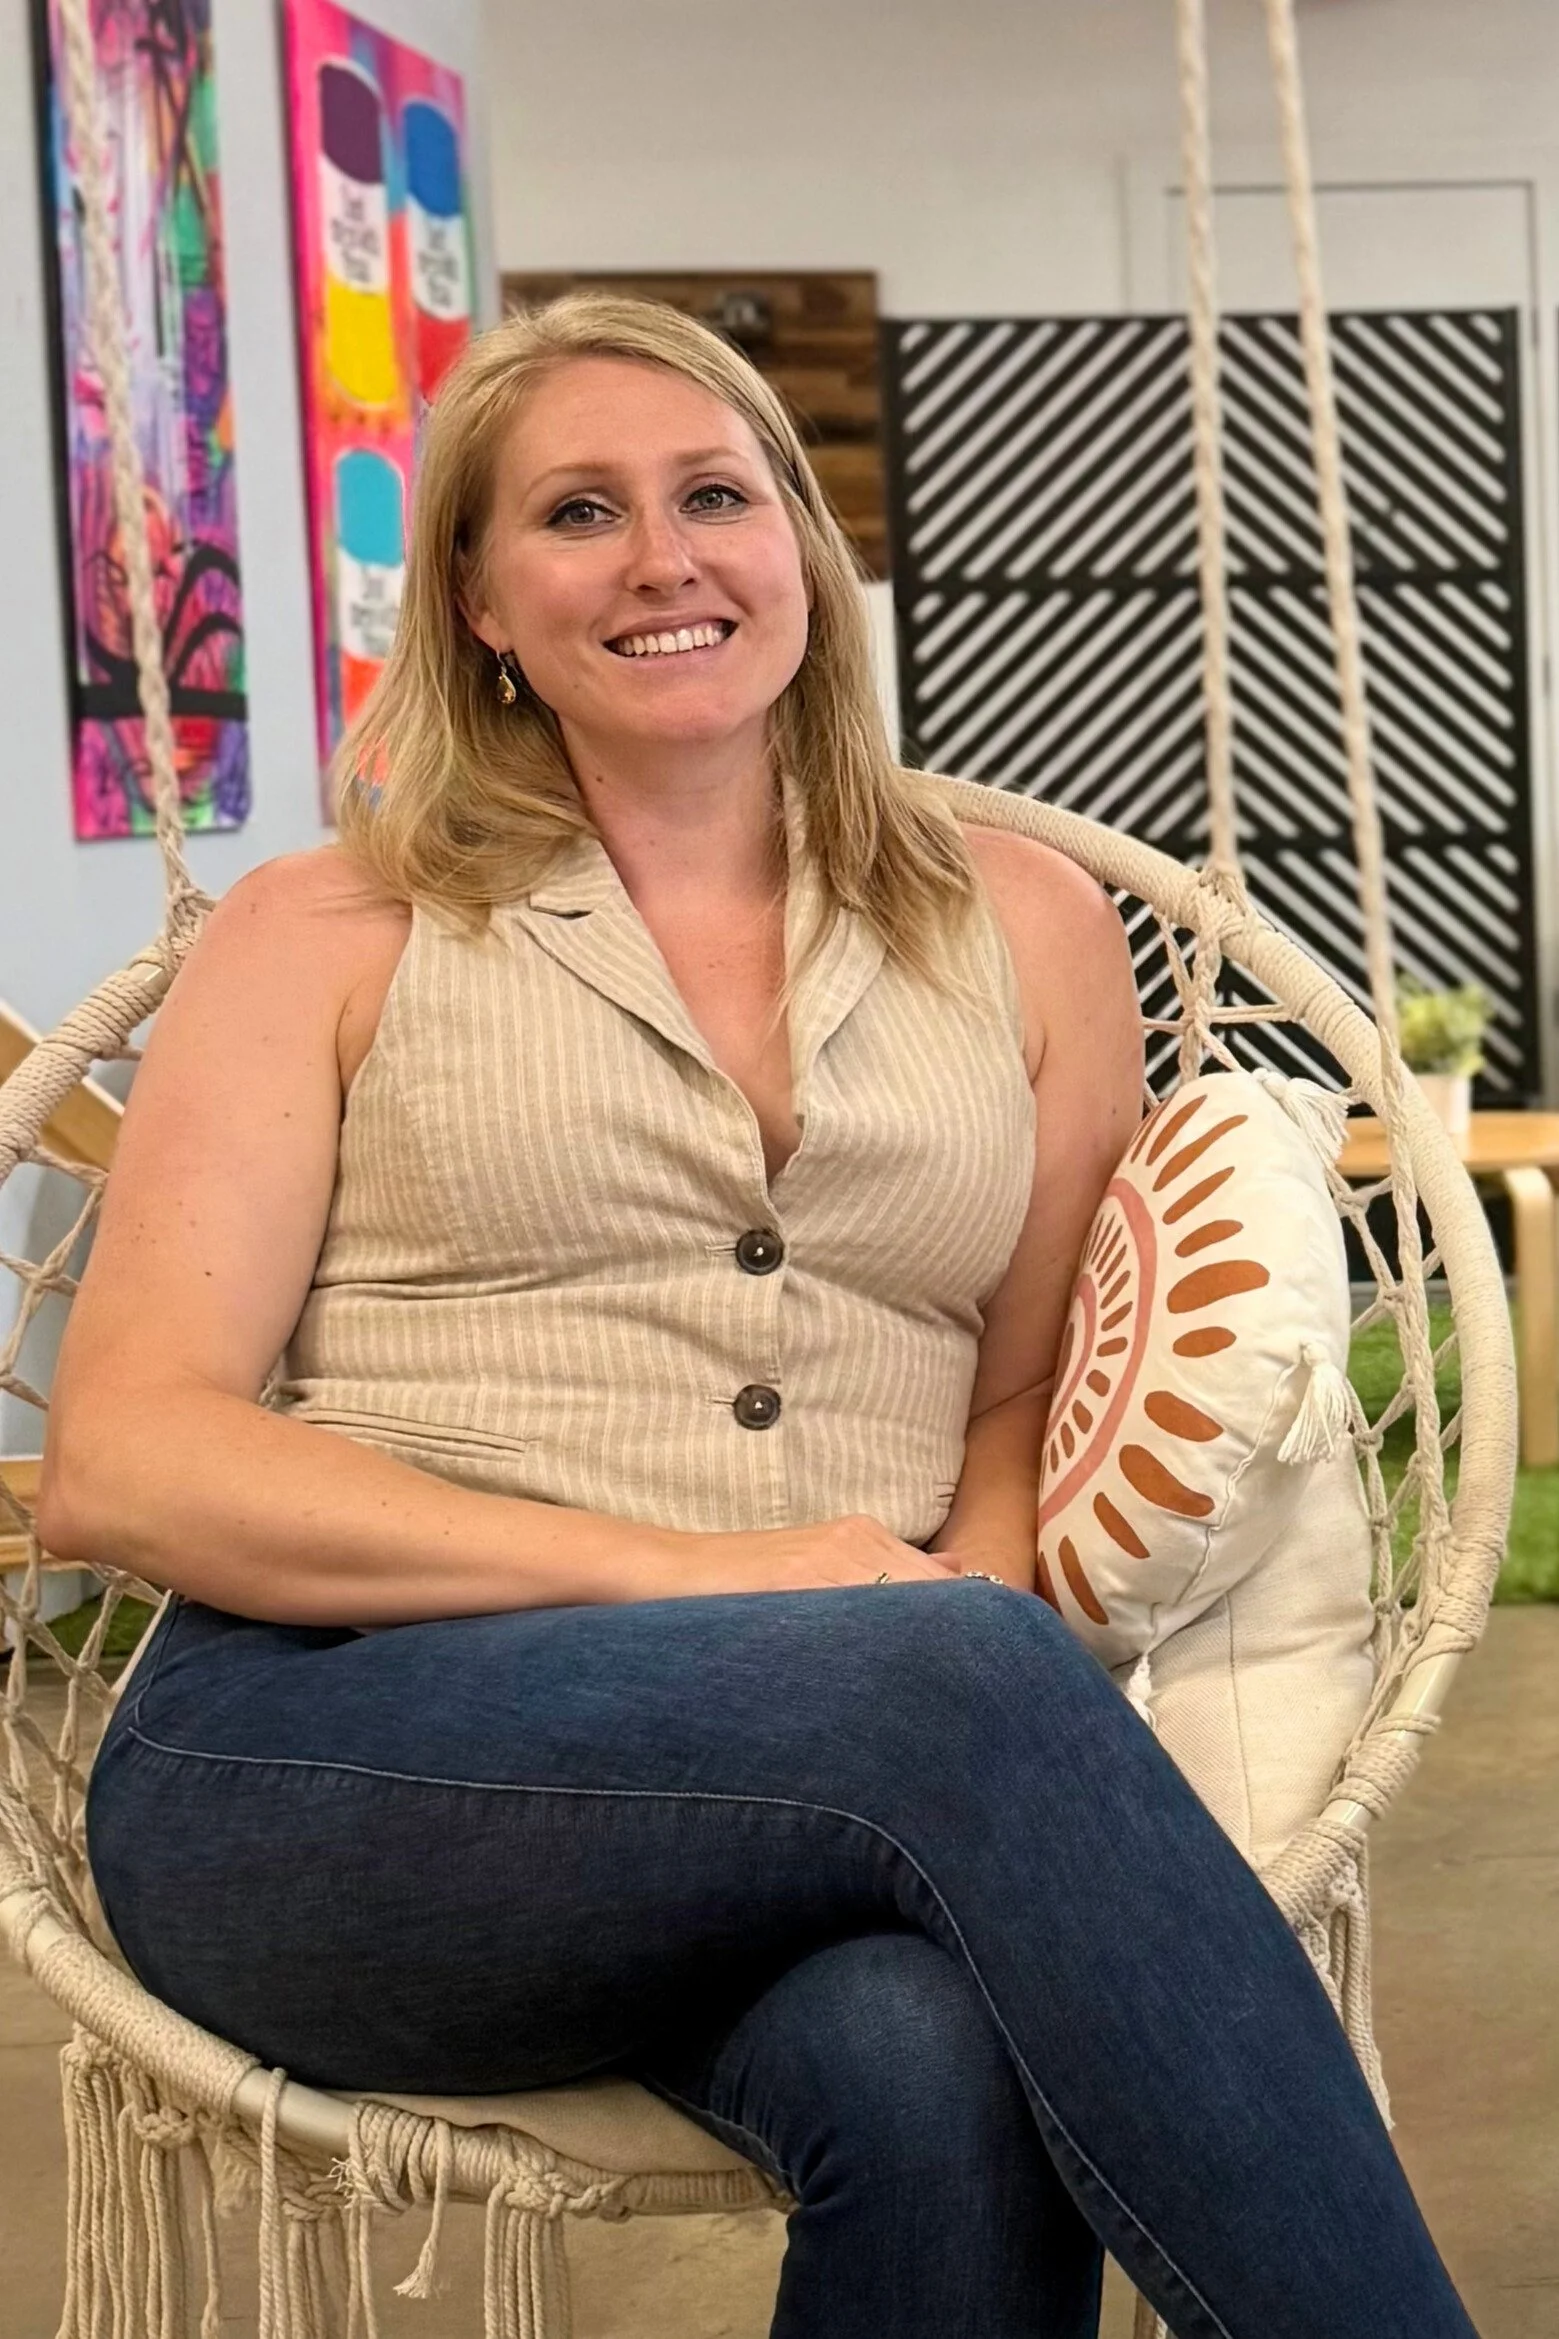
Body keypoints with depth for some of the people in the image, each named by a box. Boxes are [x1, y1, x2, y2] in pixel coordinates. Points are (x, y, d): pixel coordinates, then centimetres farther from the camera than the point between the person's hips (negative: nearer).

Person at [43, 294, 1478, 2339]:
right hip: (319, 1760, -1)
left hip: (833, 1782, 2)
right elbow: (122, 1463, 0)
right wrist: (695, 1572, -12)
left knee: (942, 2071, -36)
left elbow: (1034, 1398, 17)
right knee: (963, 1692, -32)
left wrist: (972, 1597, -10)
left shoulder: (1021, 930, 18)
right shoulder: (330, 939, 10)